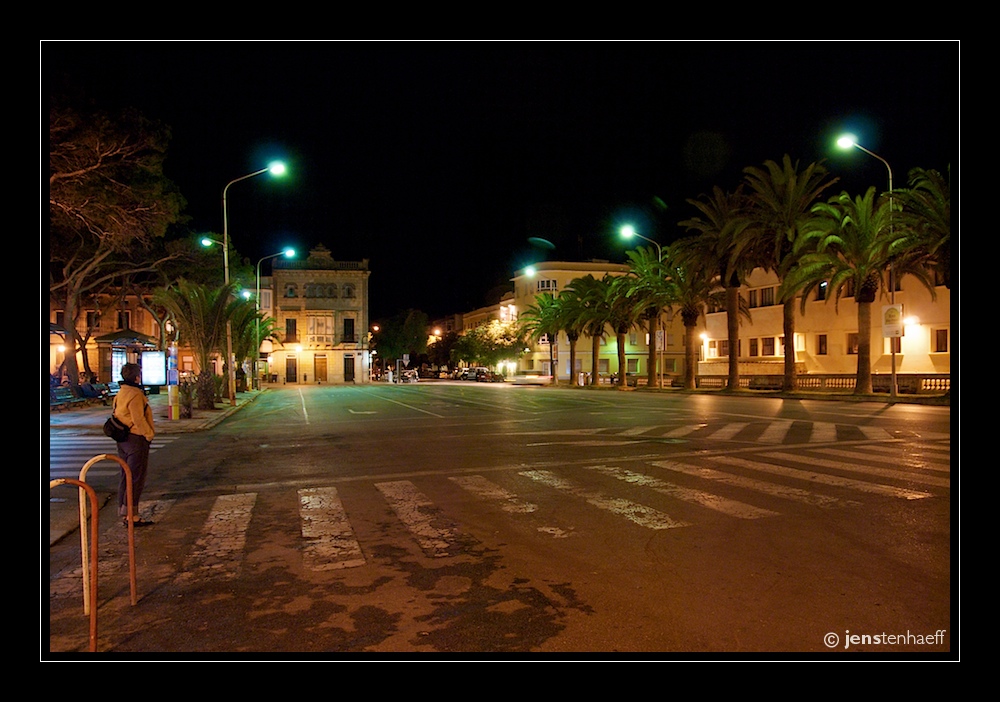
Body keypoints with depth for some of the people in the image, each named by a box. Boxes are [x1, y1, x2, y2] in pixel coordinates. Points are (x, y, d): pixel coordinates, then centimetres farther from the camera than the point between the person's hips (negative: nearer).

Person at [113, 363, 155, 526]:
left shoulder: (121, 393, 11)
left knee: (126, 475, 16)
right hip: (136, 439, -10)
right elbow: (139, 419, -22)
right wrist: (149, 434, -10)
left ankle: (123, 510, 24)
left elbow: (118, 415, 16)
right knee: (136, 478, -4)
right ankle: (130, 515, -2)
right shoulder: (135, 395, -18)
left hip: (123, 439, 10)